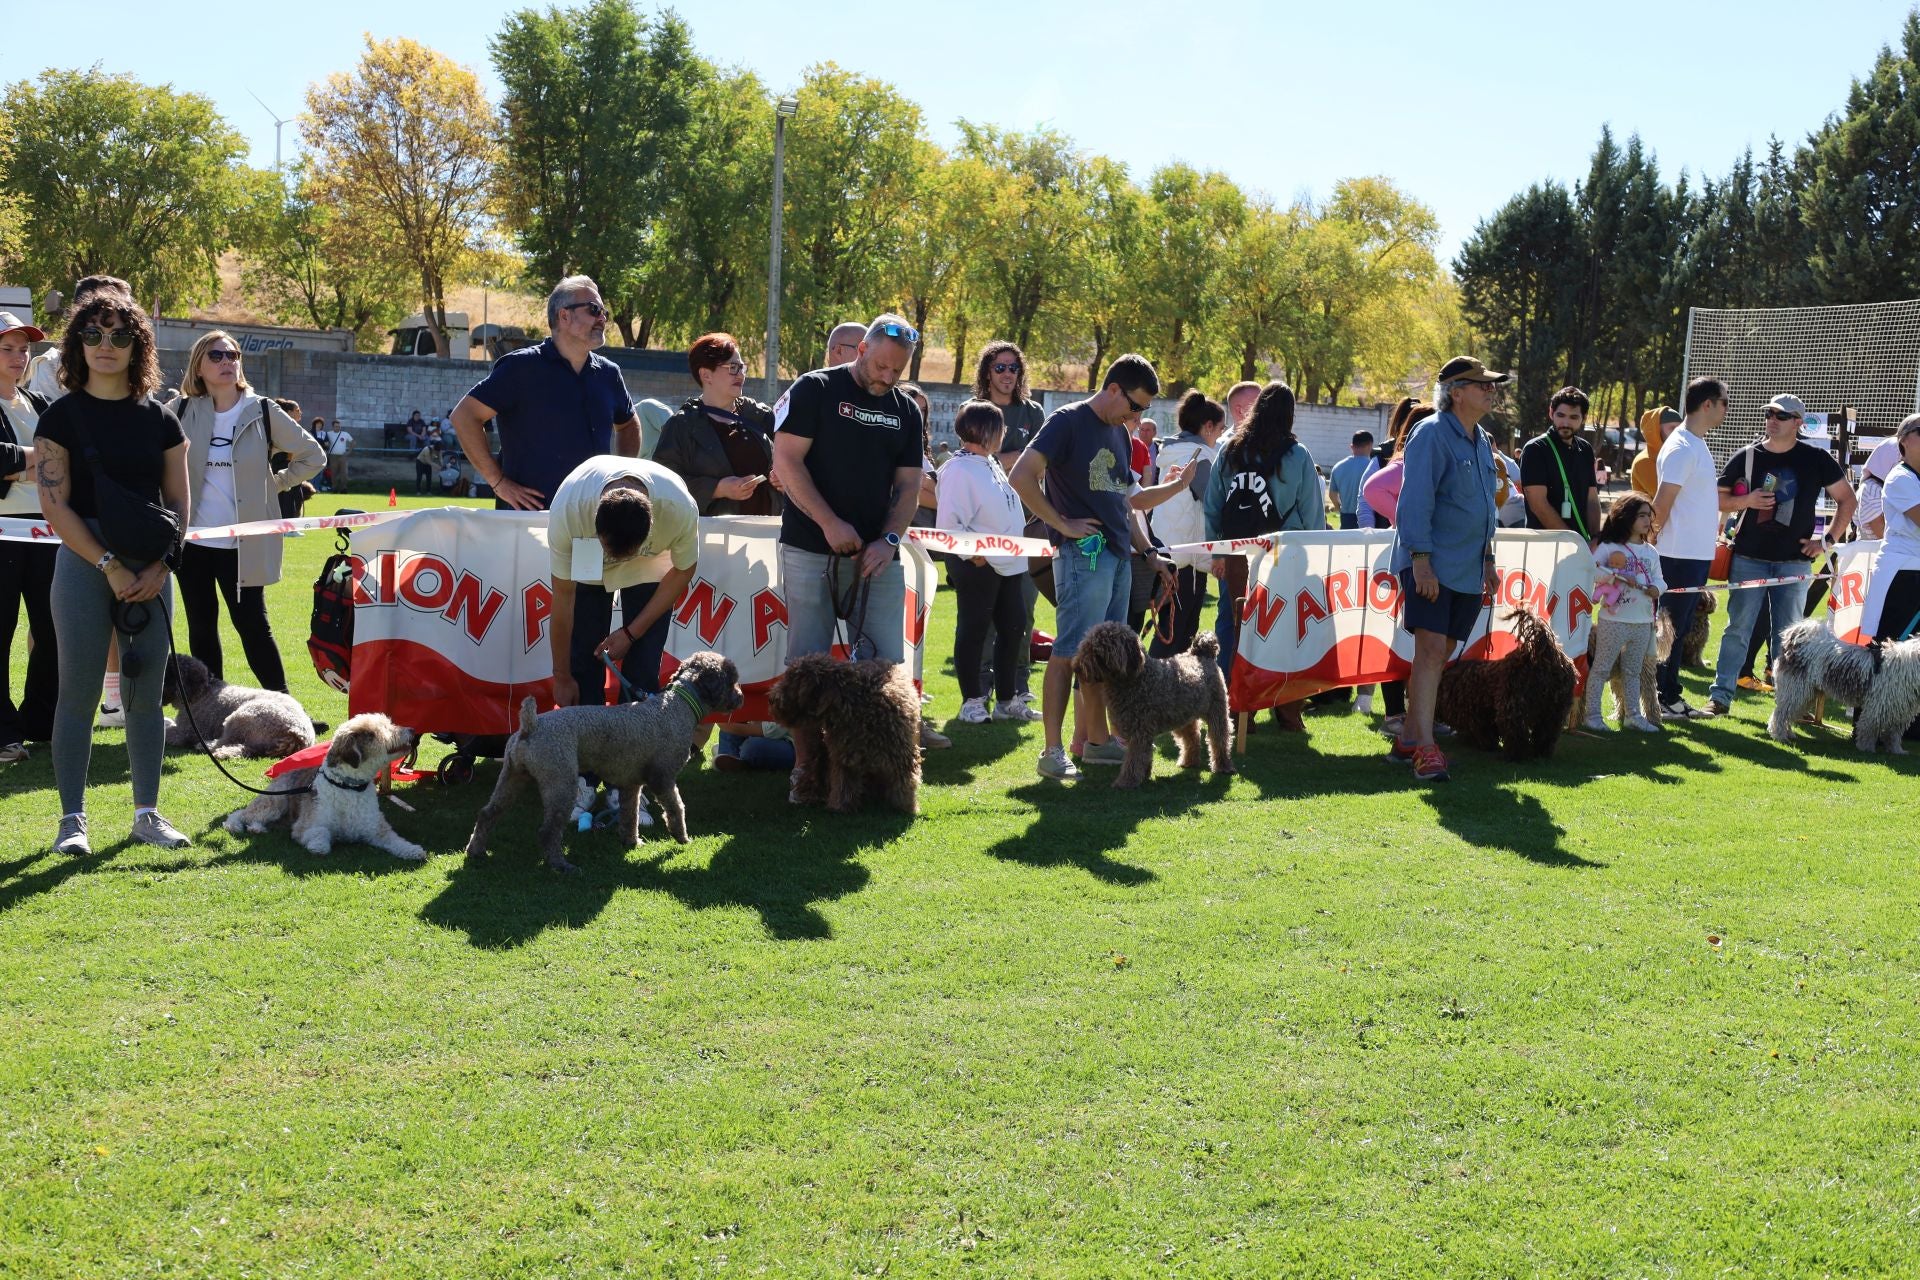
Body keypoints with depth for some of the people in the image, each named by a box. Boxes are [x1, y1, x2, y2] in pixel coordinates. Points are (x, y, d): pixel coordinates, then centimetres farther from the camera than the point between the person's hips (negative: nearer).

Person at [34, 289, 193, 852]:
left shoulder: (159, 419, 8)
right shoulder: (62, 416, -1)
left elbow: (179, 501, 9)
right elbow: (55, 505, -6)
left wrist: (160, 566, -5)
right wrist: (110, 567, -13)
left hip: (151, 569, 3)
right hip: (84, 563, -3)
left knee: (146, 693, 6)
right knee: (79, 693, -1)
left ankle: (147, 812, 15)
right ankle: (72, 817, 7)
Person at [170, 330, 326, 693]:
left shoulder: (263, 412, -2)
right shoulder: (181, 411, 2)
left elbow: (312, 456, 6)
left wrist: (273, 484, 2)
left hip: (243, 543, -2)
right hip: (192, 540, 2)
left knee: (253, 625, -1)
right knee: (201, 626, 9)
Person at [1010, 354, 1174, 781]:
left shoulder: (1119, 433, 18)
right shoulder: (1068, 421, -8)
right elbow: (1021, 477, -17)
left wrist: (1148, 551, 18)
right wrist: (1063, 524, -14)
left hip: (1118, 554, 8)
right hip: (1084, 553, -8)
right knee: (1069, 651, -9)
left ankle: (1097, 741, 20)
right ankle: (1052, 751, -7)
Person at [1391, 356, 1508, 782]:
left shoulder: (1482, 442, 16)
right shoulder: (1432, 434, -10)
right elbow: (1415, 501, -16)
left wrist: (1488, 561, 21)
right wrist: (1421, 559, -21)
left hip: (1467, 571, 8)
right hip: (1431, 566, -8)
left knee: (1440, 654, 10)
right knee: (1431, 649, -14)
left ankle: (1410, 738, 18)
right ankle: (1425, 748, -15)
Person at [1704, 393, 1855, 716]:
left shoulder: (1816, 459, 2)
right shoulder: (1746, 457, 3)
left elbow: (1847, 499, 9)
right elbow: (1717, 498, 7)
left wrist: (1829, 539, 1)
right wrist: (1746, 501, -12)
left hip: (1794, 562, 0)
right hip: (1749, 558, 0)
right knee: (1737, 629, 0)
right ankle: (1720, 695, 3)